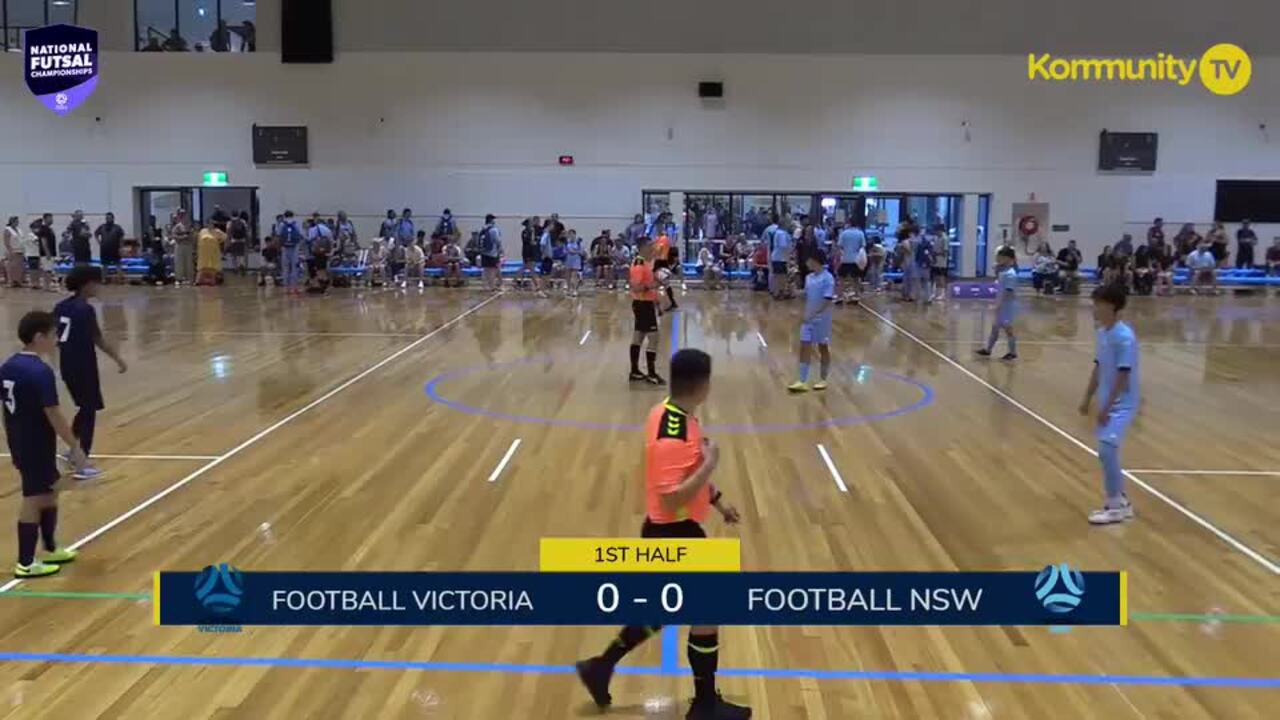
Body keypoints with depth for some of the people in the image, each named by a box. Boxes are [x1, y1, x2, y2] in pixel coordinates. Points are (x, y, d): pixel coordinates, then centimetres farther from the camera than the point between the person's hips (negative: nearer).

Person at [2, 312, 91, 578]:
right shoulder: (41, 372, -21)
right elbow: (53, 415, -21)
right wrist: (75, 446, -13)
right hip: (37, 447, -9)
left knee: (50, 490, 21)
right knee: (33, 500, 1)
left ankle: (51, 549, 33)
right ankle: (25, 564, 11)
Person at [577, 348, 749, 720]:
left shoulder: (671, 413, 2)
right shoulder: (673, 436, -29)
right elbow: (673, 498, -31)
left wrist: (718, 500, 20)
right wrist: (710, 462, -26)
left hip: (671, 532, 10)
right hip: (674, 534, -10)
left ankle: (601, 666, 34)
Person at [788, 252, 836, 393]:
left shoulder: (827, 278, -15)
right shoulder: (809, 277, 5)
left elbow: (828, 301, -20)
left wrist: (813, 315, -24)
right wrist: (805, 315, 8)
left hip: (822, 319, -6)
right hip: (808, 319, 6)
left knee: (823, 348, 9)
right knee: (805, 348, 1)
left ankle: (823, 380, 22)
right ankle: (803, 382, 3)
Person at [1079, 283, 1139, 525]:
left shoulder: (1124, 337, -21)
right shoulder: (1103, 332, 6)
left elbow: (1123, 376, -22)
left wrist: (1107, 407, -21)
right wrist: (1088, 399, 17)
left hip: (1121, 404, -9)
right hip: (1107, 403, 9)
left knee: (1106, 449, -13)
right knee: (1108, 451, 13)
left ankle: (1115, 505, 0)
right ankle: (1120, 502, 27)